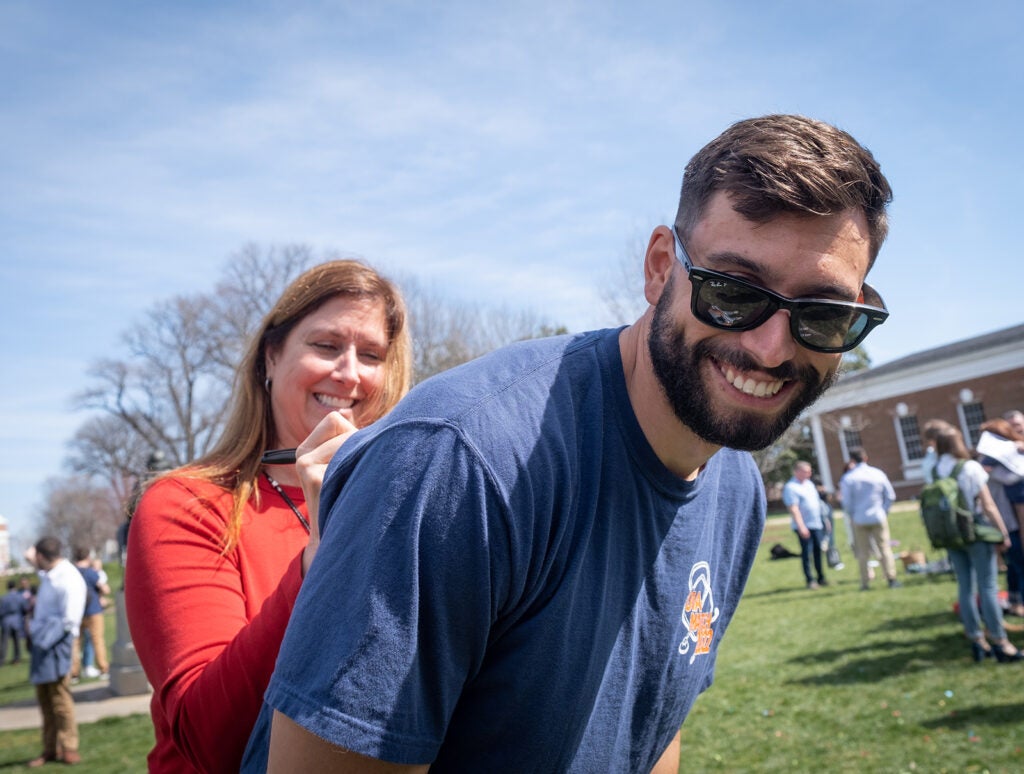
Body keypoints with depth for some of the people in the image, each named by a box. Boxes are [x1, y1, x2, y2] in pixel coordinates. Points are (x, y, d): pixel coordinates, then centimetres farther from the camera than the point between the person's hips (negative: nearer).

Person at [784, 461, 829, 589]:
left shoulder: (809, 483, 14)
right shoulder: (790, 487, -12)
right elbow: (793, 509, -18)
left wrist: (823, 519, 19)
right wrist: (801, 527, -24)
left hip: (817, 524, 8)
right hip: (804, 526, -8)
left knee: (818, 551, 12)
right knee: (807, 552, -4)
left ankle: (821, 578, 21)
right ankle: (810, 580, 3)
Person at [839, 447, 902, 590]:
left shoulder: (848, 478, -8)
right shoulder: (878, 474, -2)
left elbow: (847, 502, -7)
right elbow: (890, 496, 1)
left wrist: (852, 517, 8)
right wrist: (884, 511, 10)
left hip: (859, 519, -1)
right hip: (879, 518, 1)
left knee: (863, 553, 6)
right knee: (885, 548, 7)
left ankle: (865, 582, 9)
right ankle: (891, 579, 5)